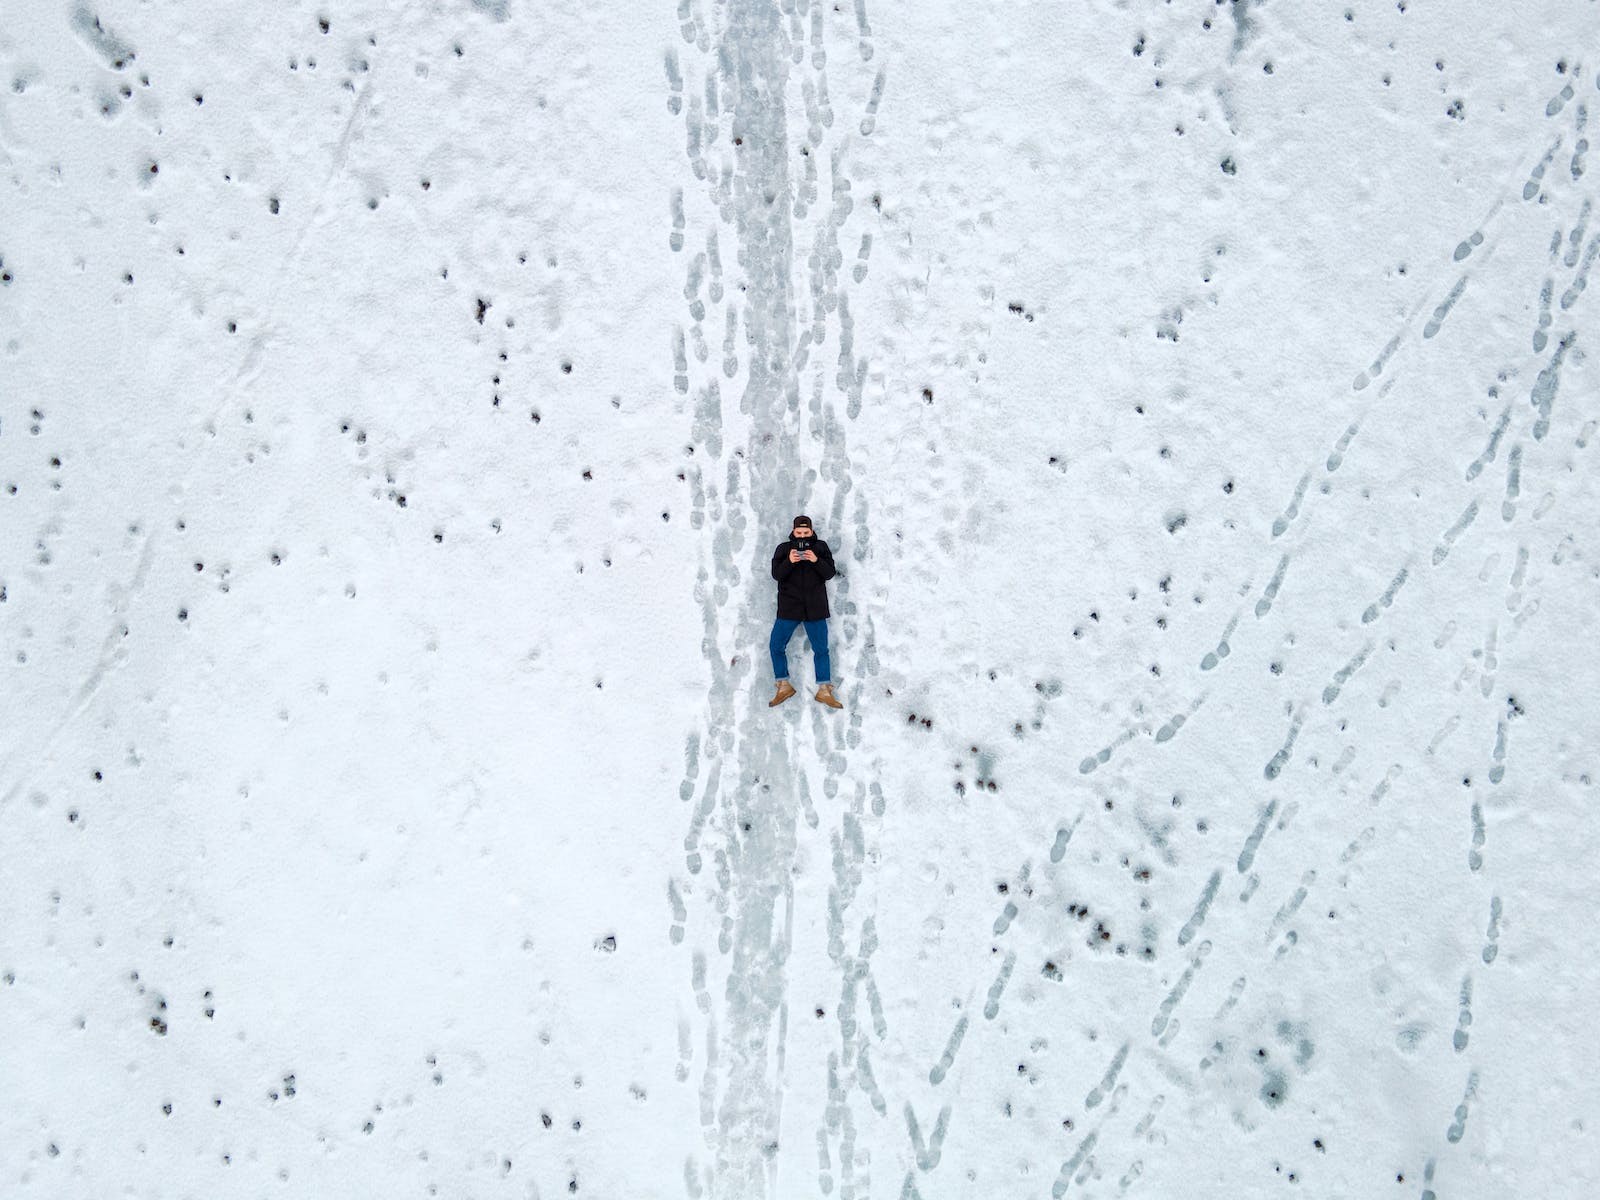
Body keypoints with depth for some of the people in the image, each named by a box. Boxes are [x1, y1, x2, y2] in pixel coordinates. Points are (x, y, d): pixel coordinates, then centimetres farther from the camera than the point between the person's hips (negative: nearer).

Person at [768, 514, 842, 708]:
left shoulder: (821, 547, 3)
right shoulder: (784, 549, 2)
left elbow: (829, 573, -4)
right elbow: (776, 574, -7)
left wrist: (816, 560, -22)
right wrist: (789, 561, -25)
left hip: (815, 608, 0)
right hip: (789, 607, 0)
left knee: (821, 649, 3)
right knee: (776, 646, -3)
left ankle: (824, 690, 13)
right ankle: (784, 686, 12)